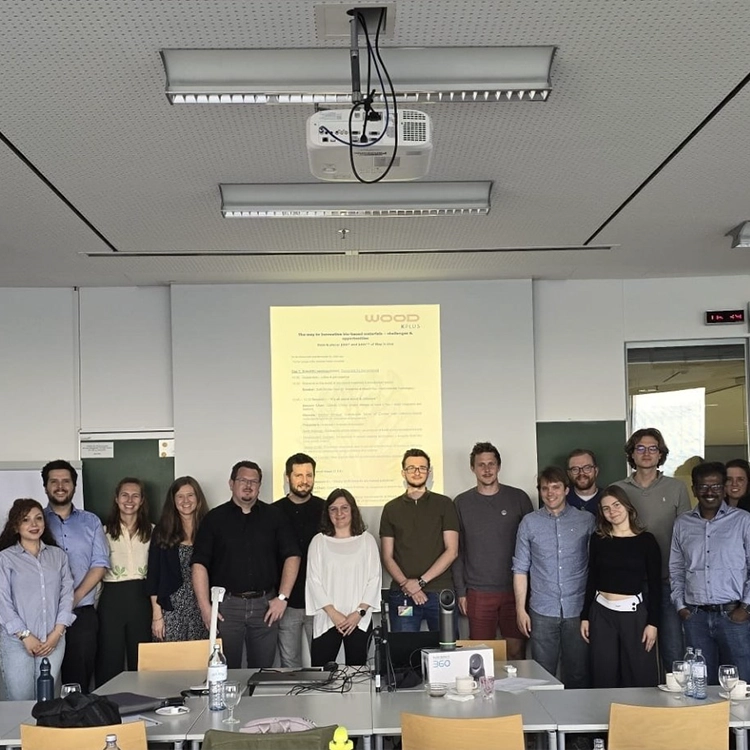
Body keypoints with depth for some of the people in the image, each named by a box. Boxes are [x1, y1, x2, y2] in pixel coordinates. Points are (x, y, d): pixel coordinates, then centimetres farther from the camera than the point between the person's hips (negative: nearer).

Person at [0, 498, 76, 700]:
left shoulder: (58, 555, 11)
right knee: (20, 702, -2)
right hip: (17, 641, -2)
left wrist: (57, 633, -4)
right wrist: (25, 636, -10)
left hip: (53, 640, 2)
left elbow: (67, 595, 7)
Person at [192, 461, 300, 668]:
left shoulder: (274, 516, 7)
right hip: (226, 604, -1)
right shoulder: (214, 518, 4)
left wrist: (282, 597, -4)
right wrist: (205, 607, -8)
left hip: (265, 604, 1)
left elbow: (292, 556, 4)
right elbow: (200, 564, 0)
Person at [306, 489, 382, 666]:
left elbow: (375, 578, 4)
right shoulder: (319, 541, 6)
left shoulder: (367, 540, 8)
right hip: (325, 620, 0)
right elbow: (313, 580, 2)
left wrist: (360, 612, -7)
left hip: (359, 621, 0)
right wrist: (332, 613, -8)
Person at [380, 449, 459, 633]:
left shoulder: (444, 504, 6)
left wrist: (421, 581, -8)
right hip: (402, 595, 1)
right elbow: (387, 556, 7)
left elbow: (452, 551, 0)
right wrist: (406, 584, -9)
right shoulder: (391, 508, 11)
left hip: (440, 592, -1)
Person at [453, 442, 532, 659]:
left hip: (515, 589, 0)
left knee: (517, 650, 3)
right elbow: (457, 550, 6)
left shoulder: (518, 498, 3)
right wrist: (460, 591, 1)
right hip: (479, 592, 0)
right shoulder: (462, 502, 4)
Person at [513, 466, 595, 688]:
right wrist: (520, 609, 0)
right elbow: (520, 568, 6)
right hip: (542, 611, 0)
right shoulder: (529, 523, 5)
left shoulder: (586, 521, 4)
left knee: (578, 676, 6)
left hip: (578, 610, 0)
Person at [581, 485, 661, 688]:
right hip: (601, 613, 2)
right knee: (604, 679, 6)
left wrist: (653, 623, -6)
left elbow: (655, 586, -1)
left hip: (634, 613, -2)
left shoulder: (646, 540, -1)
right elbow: (591, 580, 10)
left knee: (640, 678, 0)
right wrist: (584, 616, 8)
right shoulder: (598, 539, 6)